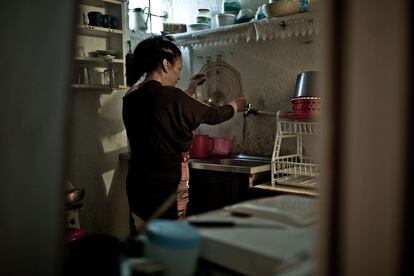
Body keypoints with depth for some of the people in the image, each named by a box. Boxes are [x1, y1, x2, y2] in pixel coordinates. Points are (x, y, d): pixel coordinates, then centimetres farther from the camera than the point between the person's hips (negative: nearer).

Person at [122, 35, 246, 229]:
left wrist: (190, 90, 29)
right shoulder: (168, 95, -19)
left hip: (138, 182, 8)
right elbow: (211, 115, -5)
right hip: (166, 185, -8)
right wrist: (236, 106, 14)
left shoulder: (131, 95, 5)